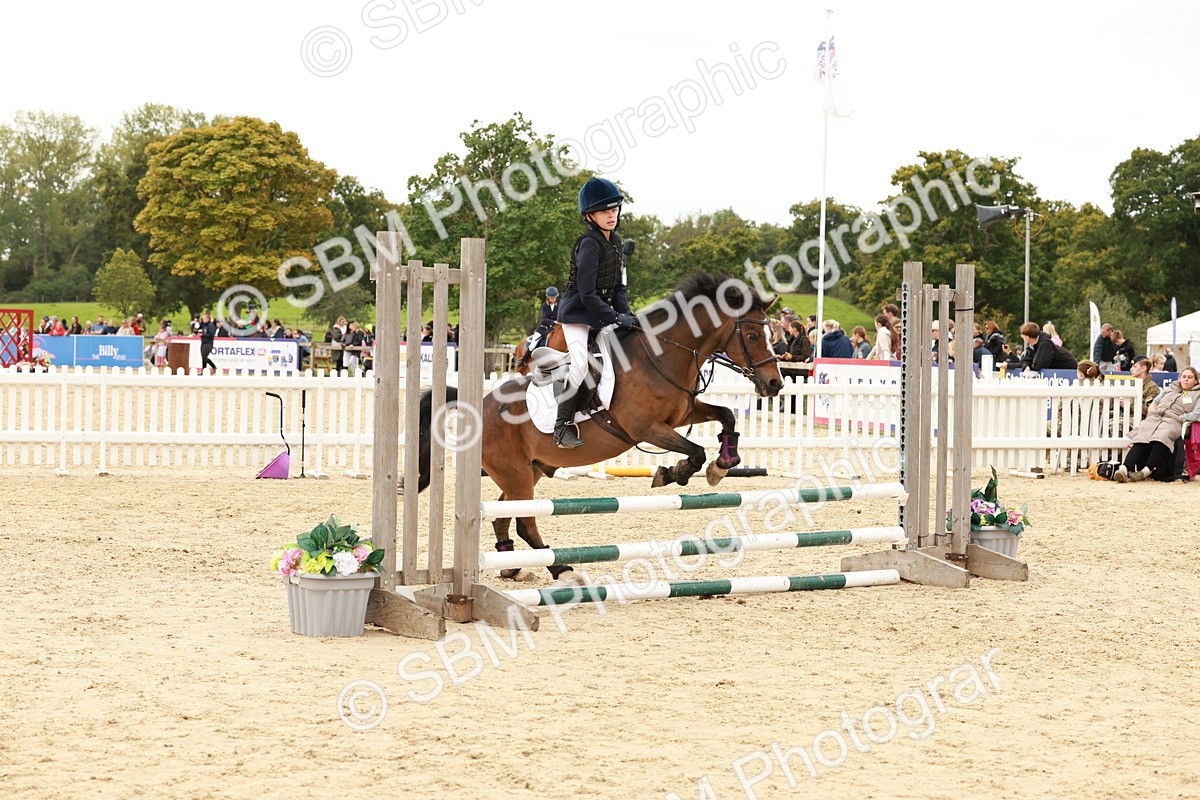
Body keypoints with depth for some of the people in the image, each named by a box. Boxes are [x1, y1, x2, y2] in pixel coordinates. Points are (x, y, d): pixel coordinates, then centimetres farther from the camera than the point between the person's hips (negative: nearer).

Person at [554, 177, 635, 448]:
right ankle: (563, 426, -17)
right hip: (577, 312, -9)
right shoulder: (589, 245, -19)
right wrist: (616, 318, -21)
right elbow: (587, 294, -22)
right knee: (581, 363, -23)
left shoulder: (616, 242, 8)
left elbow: (618, 287, 11)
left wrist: (627, 315, -4)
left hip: (601, 311, 9)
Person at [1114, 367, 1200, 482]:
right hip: (1155, 416, 3)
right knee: (1141, 437, -30)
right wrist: (1151, 414, 10)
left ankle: (1146, 470, -50)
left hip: (1172, 421, -3)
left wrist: (1178, 418, -6)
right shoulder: (1170, 389, 35)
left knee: (1161, 437, -40)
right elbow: (1155, 402, 31)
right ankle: (1124, 468, -49)